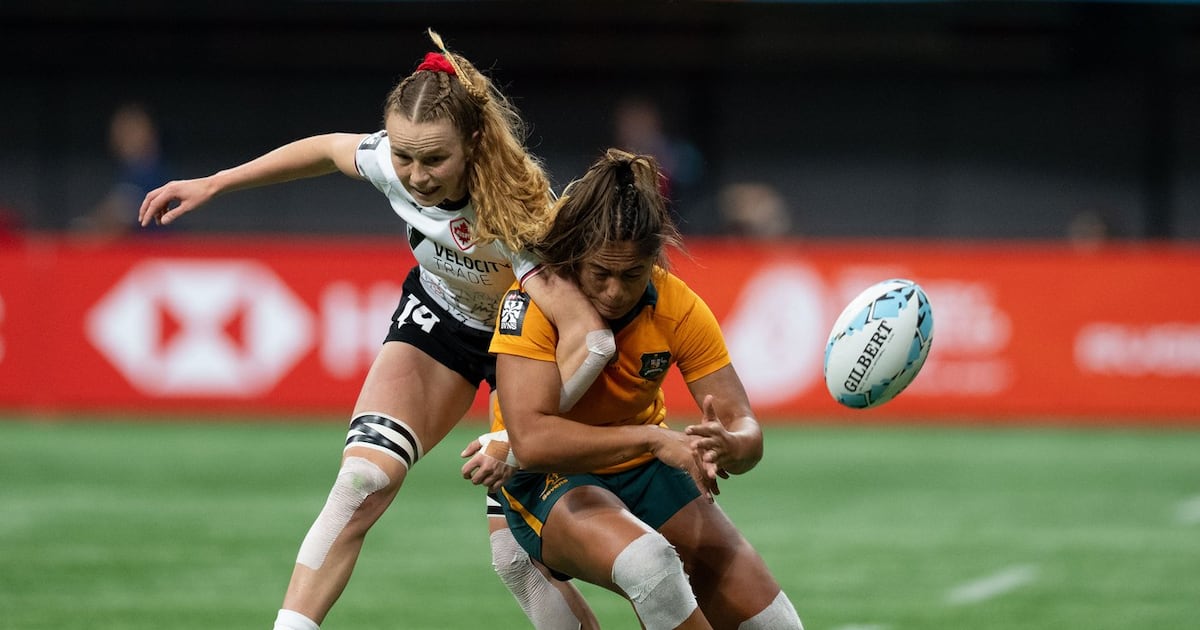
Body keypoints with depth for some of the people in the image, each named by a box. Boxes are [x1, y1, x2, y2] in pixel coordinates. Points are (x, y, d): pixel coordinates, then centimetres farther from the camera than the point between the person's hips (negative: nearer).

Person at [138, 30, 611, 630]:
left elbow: (591, 337, -48)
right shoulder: (391, 160, -25)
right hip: (438, 314, 4)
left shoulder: (516, 210, -40)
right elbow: (326, 149, 0)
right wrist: (211, 185, 4)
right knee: (363, 478, -16)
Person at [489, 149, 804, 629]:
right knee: (650, 563, -37)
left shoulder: (679, 308, -13)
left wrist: (728, 447, -37)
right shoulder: (535, 299, -24)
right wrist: (654, 438, -40)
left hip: (645, 473, 5)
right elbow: (530, 439, -35)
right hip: (549, 482, -5)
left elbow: (745, 429, -12)